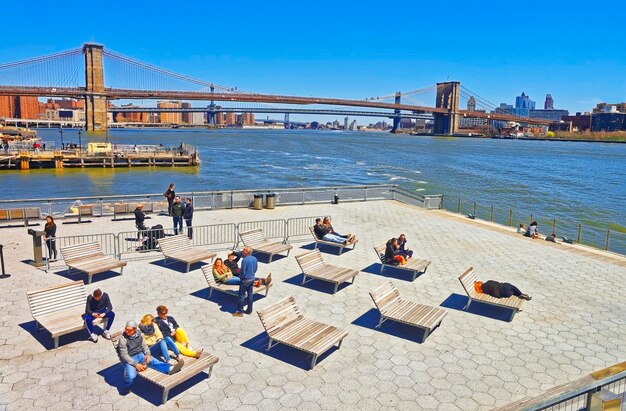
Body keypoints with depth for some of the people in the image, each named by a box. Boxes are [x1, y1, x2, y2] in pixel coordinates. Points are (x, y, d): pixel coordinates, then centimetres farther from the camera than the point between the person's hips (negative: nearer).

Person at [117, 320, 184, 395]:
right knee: (131, 375, -30)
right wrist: (135, 364, -25)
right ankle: (127, 387, 2)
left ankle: (170, 369, -41)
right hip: (129, 359, -4)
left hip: (140, 355, 4)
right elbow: (124, 355, -17)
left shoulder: (138, 335, -1)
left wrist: (148, 354, -14)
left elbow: (144, 346, 7)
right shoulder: (123, 339, -15)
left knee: (153, 361, -22)